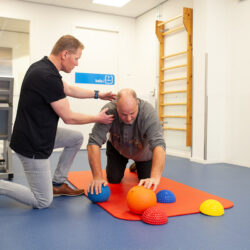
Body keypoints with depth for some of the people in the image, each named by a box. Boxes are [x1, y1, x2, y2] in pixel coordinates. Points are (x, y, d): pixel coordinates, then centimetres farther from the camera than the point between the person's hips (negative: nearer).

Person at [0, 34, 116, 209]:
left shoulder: (42, 66, 4)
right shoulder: (48, 77, -26)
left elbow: (70, 90, 21)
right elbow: (69, 118, -17)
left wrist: (98, 95, 21)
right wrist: (98, 118, -2)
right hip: (32, 145, -10)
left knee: (77, 138, 19)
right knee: (43, 202, 1)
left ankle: (58, 184, 25)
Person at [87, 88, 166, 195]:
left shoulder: (148, 112, -39)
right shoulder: (108, 111, -36)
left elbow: (158, 144, -48)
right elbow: (94, 142, -39)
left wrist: (155, 177, -62)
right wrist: (97, 177, -47)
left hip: (143, 151, 0)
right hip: (117, 148, 1)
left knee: (147, 185, 2)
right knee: (113, 179, -2)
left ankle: (137, 165, 35)